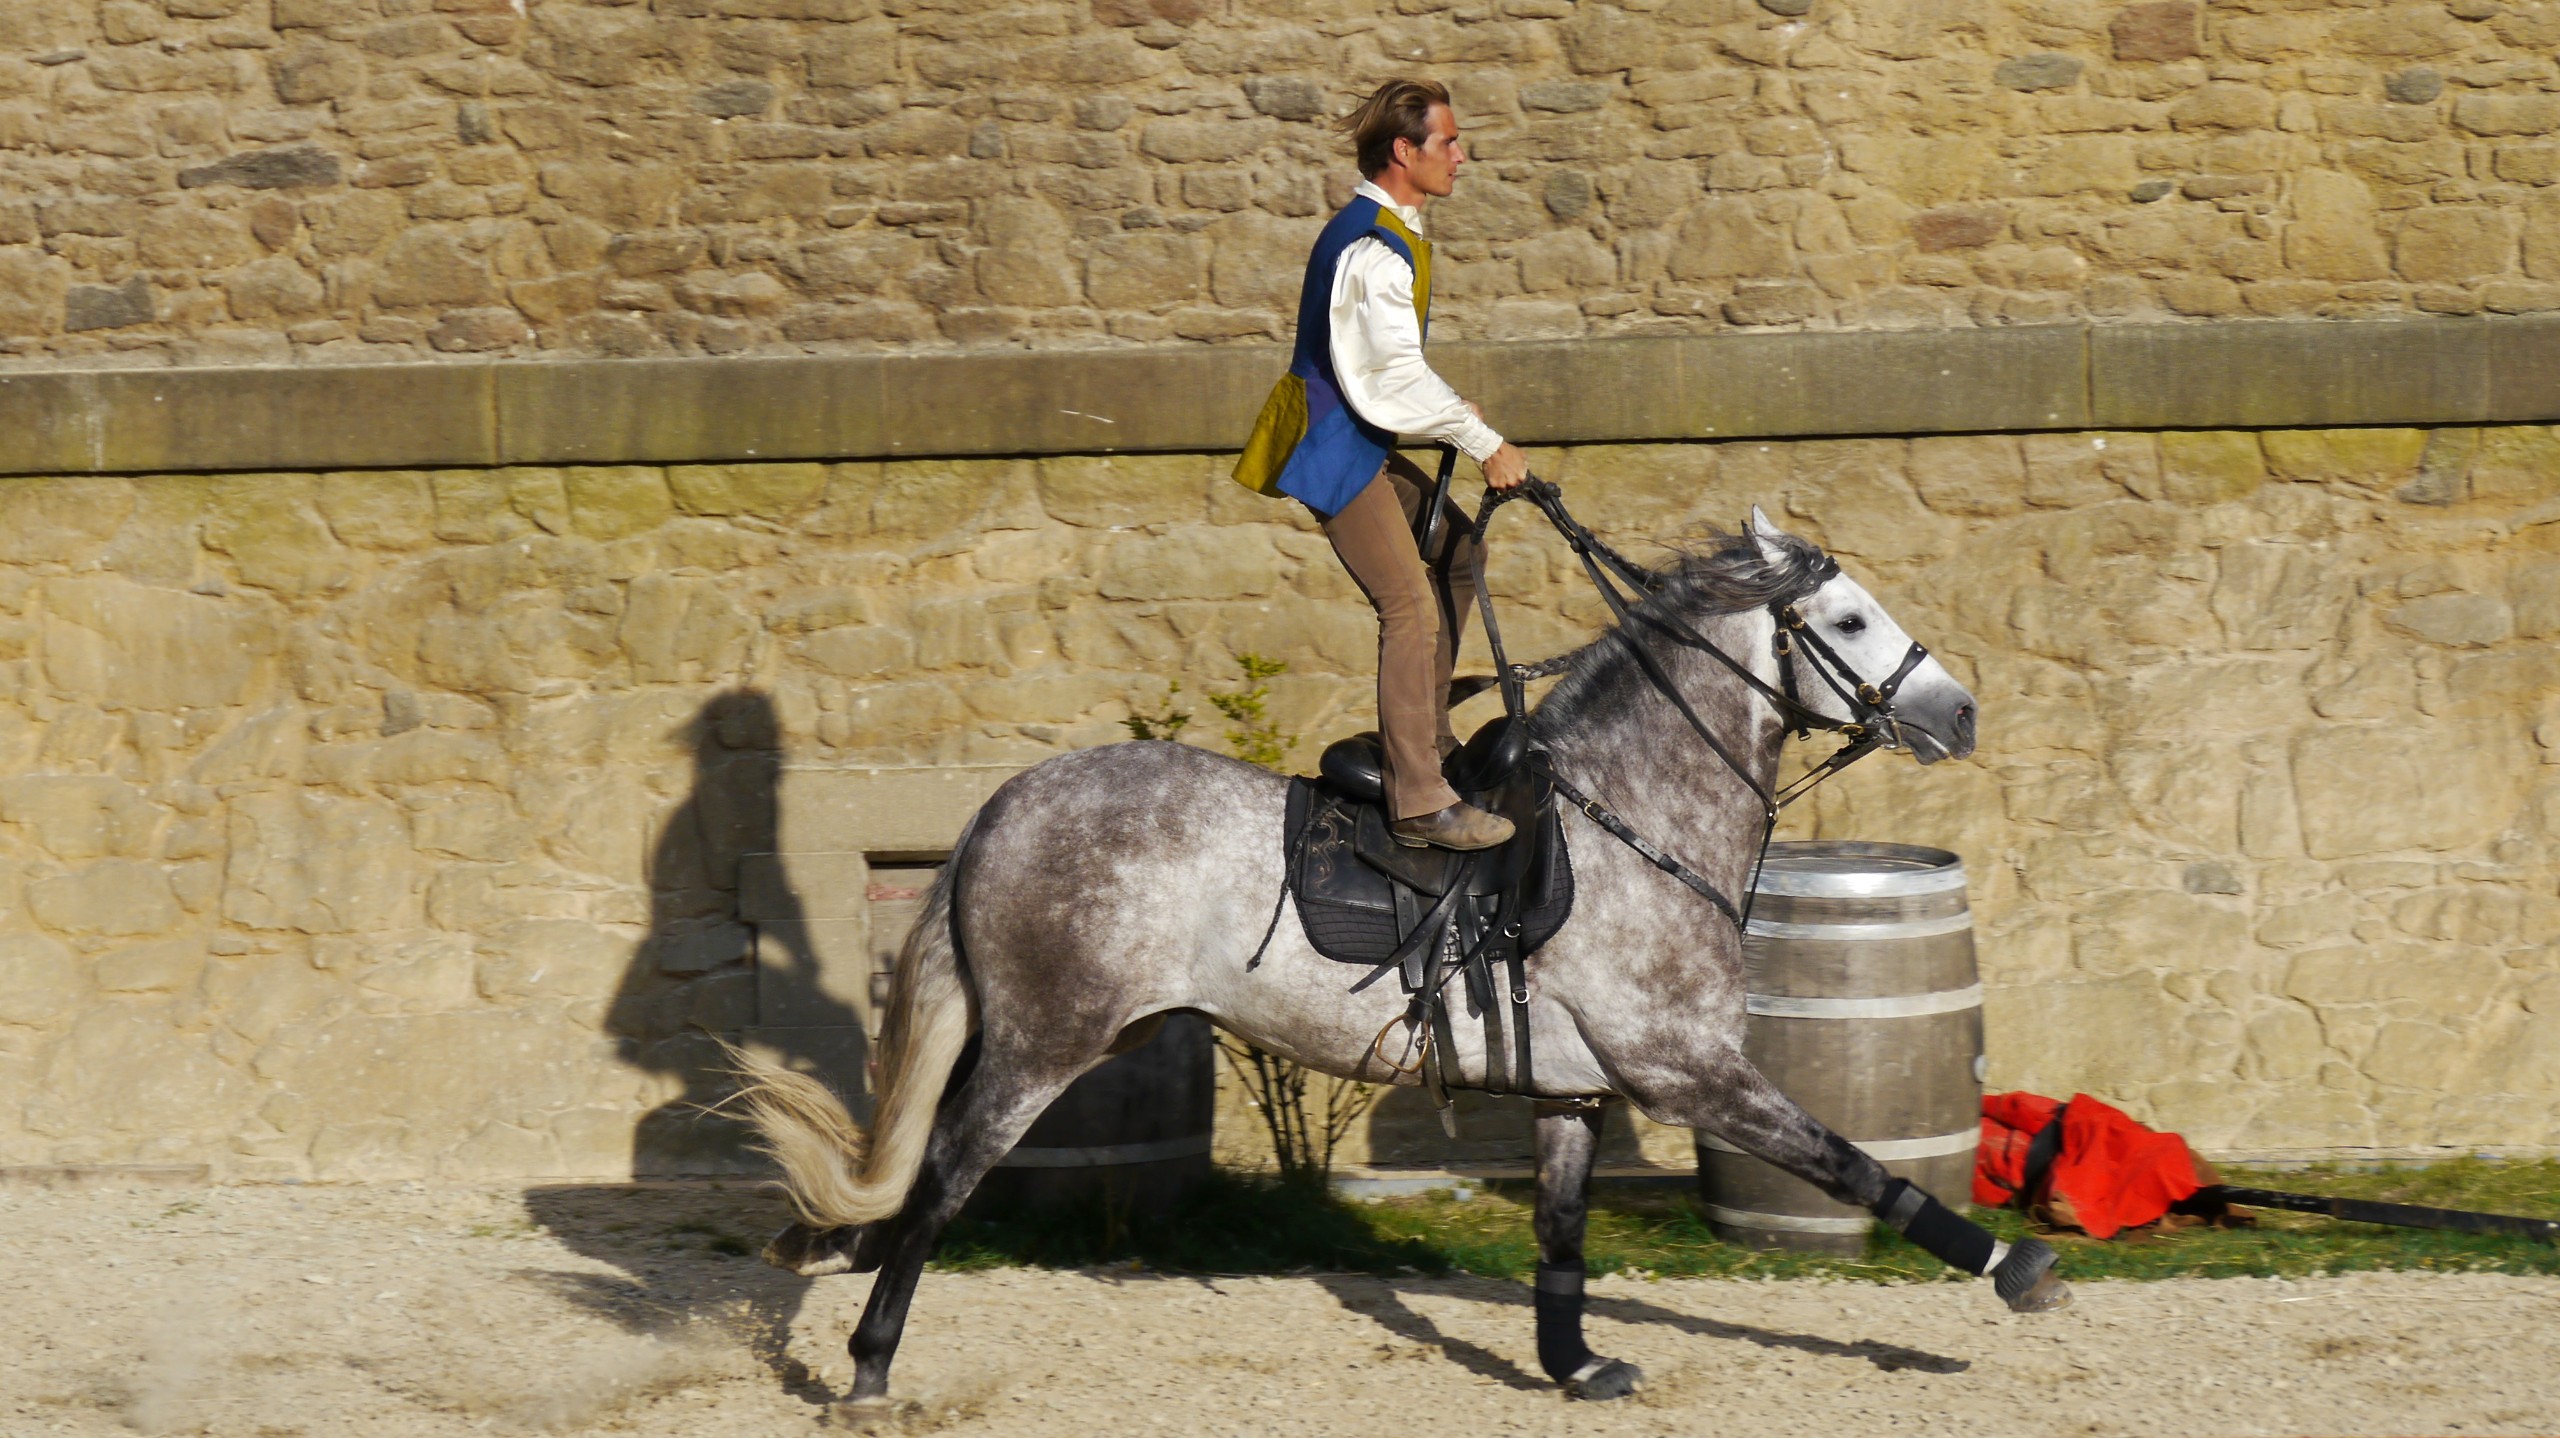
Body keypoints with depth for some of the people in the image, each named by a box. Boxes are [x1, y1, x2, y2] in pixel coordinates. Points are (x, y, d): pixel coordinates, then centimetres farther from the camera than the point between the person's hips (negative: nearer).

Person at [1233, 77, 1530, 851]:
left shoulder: (1389, 233, 11)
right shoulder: (1374, 249, -22)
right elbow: (1399, 374, -25)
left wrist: (1453, 412, 14)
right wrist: (1484, 444, -20)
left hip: (1362, 441, 11)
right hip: (1334, 451, -11)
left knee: (1456, 557, 20)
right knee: (1413, 608, -14)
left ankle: (1427, 736, 29)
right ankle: (1419, 803, -15)